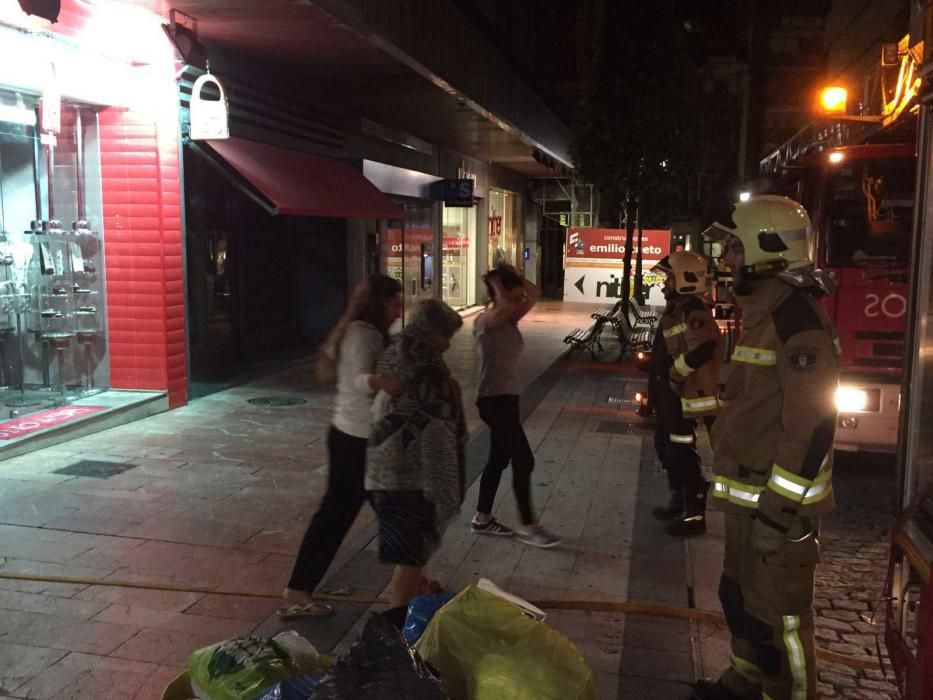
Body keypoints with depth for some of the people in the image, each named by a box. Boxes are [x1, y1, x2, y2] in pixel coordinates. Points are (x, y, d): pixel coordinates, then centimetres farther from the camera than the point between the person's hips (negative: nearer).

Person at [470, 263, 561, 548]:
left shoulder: (510, 320, 8)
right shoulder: (486, 321, -15)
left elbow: (534, 294, 5)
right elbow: (503, 307, -35)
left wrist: (514, 275, -2)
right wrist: (496, 282, -18)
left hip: (508, 397, 9)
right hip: (493, 399, -9)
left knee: (499, 459, 16)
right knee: (524, 461, -7)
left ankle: (482, 519, 27)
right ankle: (529, 527, 2)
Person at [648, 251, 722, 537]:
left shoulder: (693, 311, -19)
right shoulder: (677, 309, 14)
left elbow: (703, 348, -35)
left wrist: (675, 373, -23)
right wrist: (657, 390, 23)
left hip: (685, 395, -11)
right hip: (671, 394, 11)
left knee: (682, 453, -5)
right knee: (666, 447, 19)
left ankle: (695, 515, 4)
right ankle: (679, 503, 32)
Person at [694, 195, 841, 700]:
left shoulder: (796, 315, -20)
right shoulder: (763, 312, 13)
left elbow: (812, 419, -25)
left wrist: (780, 507, -24)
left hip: (775, 501, -10)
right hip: (749, 495, 10)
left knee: (776, 616, 1)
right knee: (739, 597, 22)